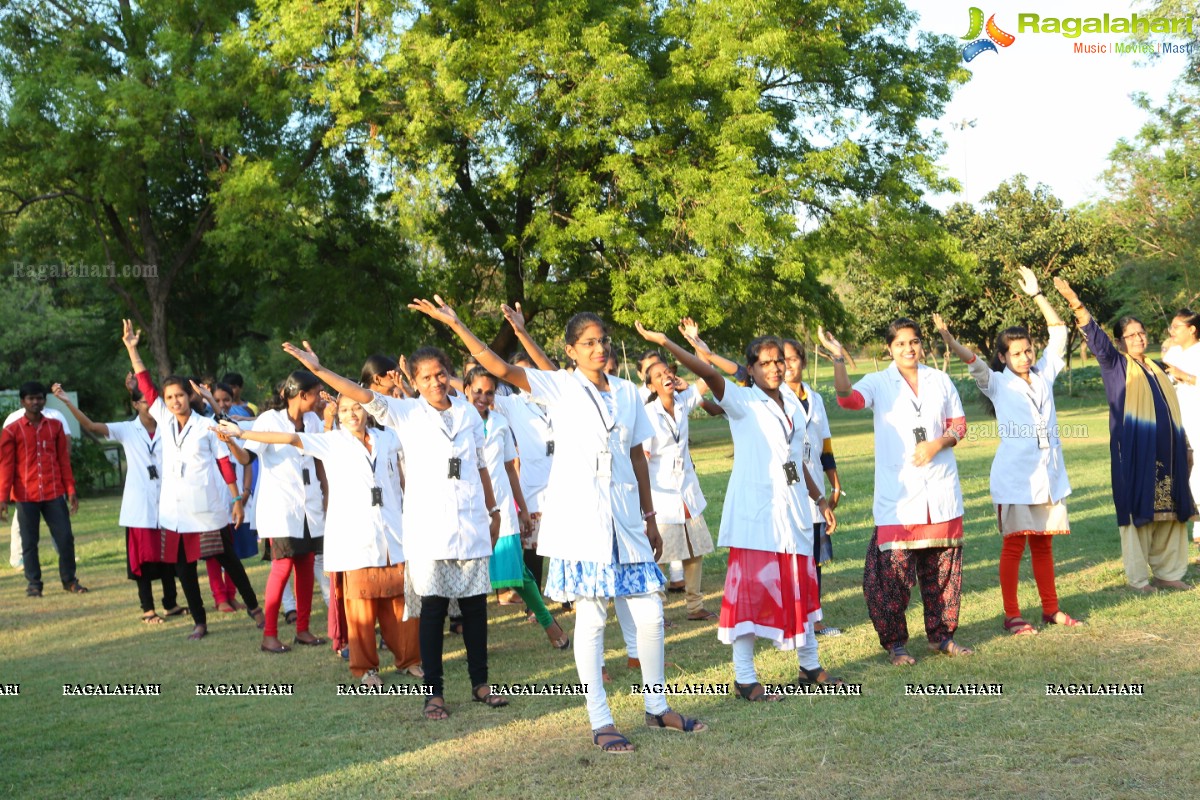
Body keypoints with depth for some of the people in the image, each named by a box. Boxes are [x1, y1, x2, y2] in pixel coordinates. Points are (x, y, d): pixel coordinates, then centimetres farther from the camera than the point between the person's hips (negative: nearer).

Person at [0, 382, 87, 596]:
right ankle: (33, 584, 14)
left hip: (54, 494, 2)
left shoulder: (55, 426, 7)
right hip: (26, 496, -2)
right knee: (29, 542, 5)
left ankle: (69, 580, 15)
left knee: (66, 538, 1)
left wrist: (71, 491, 5)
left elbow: (64, 460, 9)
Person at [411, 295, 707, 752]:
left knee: (650, 614, 5)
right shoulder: (560, 387, -1)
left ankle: (657, 707, 25)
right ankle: (600, 722, 10)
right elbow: (499, 368, -12)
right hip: (580, 518, -4)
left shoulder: (627, 393, 10)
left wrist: (650, 517, 16)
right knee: (591, 617, 0)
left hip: (625, 520, 4)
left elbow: (638, 456, 15)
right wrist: (454, 324, -21)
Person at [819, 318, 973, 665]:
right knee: (894, 570, -6)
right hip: (898, 496, -3)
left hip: (941, 492, 3)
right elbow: (848, 398, -18)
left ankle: (942, 634, 22)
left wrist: (938, 444, -6)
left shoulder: (940, 380, 11)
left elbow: (959, 424, 13)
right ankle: (894, 641, 6)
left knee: (943, 567, 9)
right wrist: (839, 358, -28)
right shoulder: (879, 383, 1)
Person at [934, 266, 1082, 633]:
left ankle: (1051, 609, 21)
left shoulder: (1044, 375, 10)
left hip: (1049, 474, 4)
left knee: (1043, 543, 12)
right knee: (1014, 544, 1)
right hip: (1015, 476, -4)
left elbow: (1058, 331, 13)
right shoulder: (998, 384, 0)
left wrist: (1036, 294, 8)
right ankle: (1012, 615, 7)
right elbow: (972, 361, -15)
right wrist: (947, 338, -31)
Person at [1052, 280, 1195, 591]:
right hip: (1134, 452, -6)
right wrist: (1075, 302, -30)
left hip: (1165, 453, 6)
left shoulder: (1156, 370, 18)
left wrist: (1184, 446, 20)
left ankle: (1167, 572, 19)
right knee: (1138, 512, -4)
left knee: (1169, 514, 9)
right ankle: (1138, 577, 3)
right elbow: (1096, 336, -15)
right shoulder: (1116, 366, 1)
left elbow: (1172, 410, 22)